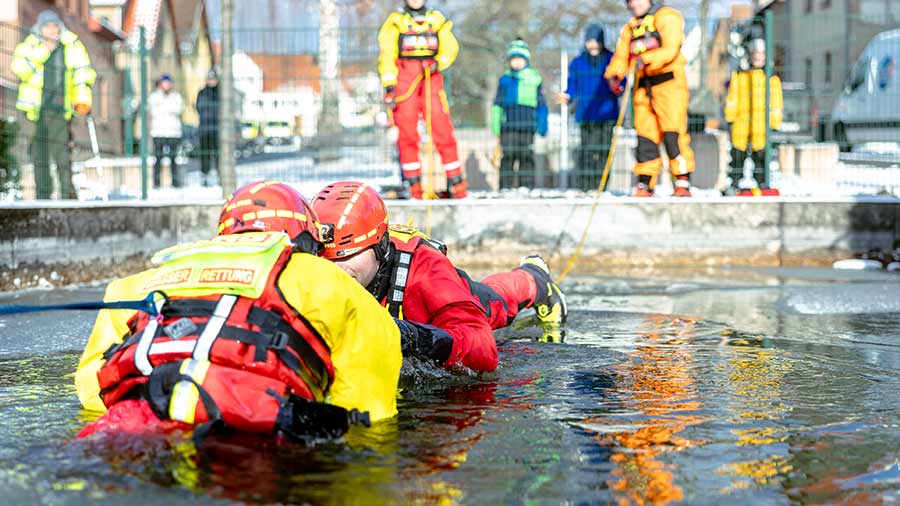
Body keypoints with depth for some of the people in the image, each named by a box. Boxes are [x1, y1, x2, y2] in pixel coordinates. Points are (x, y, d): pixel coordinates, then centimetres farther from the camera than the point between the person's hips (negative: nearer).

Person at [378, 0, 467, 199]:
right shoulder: (395, 21, 9)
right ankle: (414, 184, 1)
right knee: (406, 132, -4)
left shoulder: (437, 19, 15)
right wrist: (389, 86, -7)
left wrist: (438, 62, -12)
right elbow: (387, 54, 2)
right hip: (404, 77, -1)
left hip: (431, 77, 1)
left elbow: (450, 47, 9)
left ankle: (456, 182, -2)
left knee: (442, 129, -6)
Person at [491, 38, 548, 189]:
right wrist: (495, 124, 5)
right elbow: (497, 104, 12)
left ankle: (527, 187, 4)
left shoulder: (534, 79, 11)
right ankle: (505, 187, -1)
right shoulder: (505, 80, 11)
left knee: (526, 157, 0)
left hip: (527, 125, 0)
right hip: (508, 126, 0)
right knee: (508, 156, -3)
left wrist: (542, 125, 9)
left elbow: (541, 104, 14)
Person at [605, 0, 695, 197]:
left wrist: (646, 59, -28)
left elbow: (670, 49, -14)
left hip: (669, 83, -6)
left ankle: (683, 183, -10)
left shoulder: (667, 17, 1)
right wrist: (613, 75, -9)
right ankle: (644, 185, 5)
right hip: (643, 86, 6)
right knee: (645, 136, 2)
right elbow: (621, 56, 11)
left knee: (672, 134, -13)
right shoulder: (630, 28, 21)